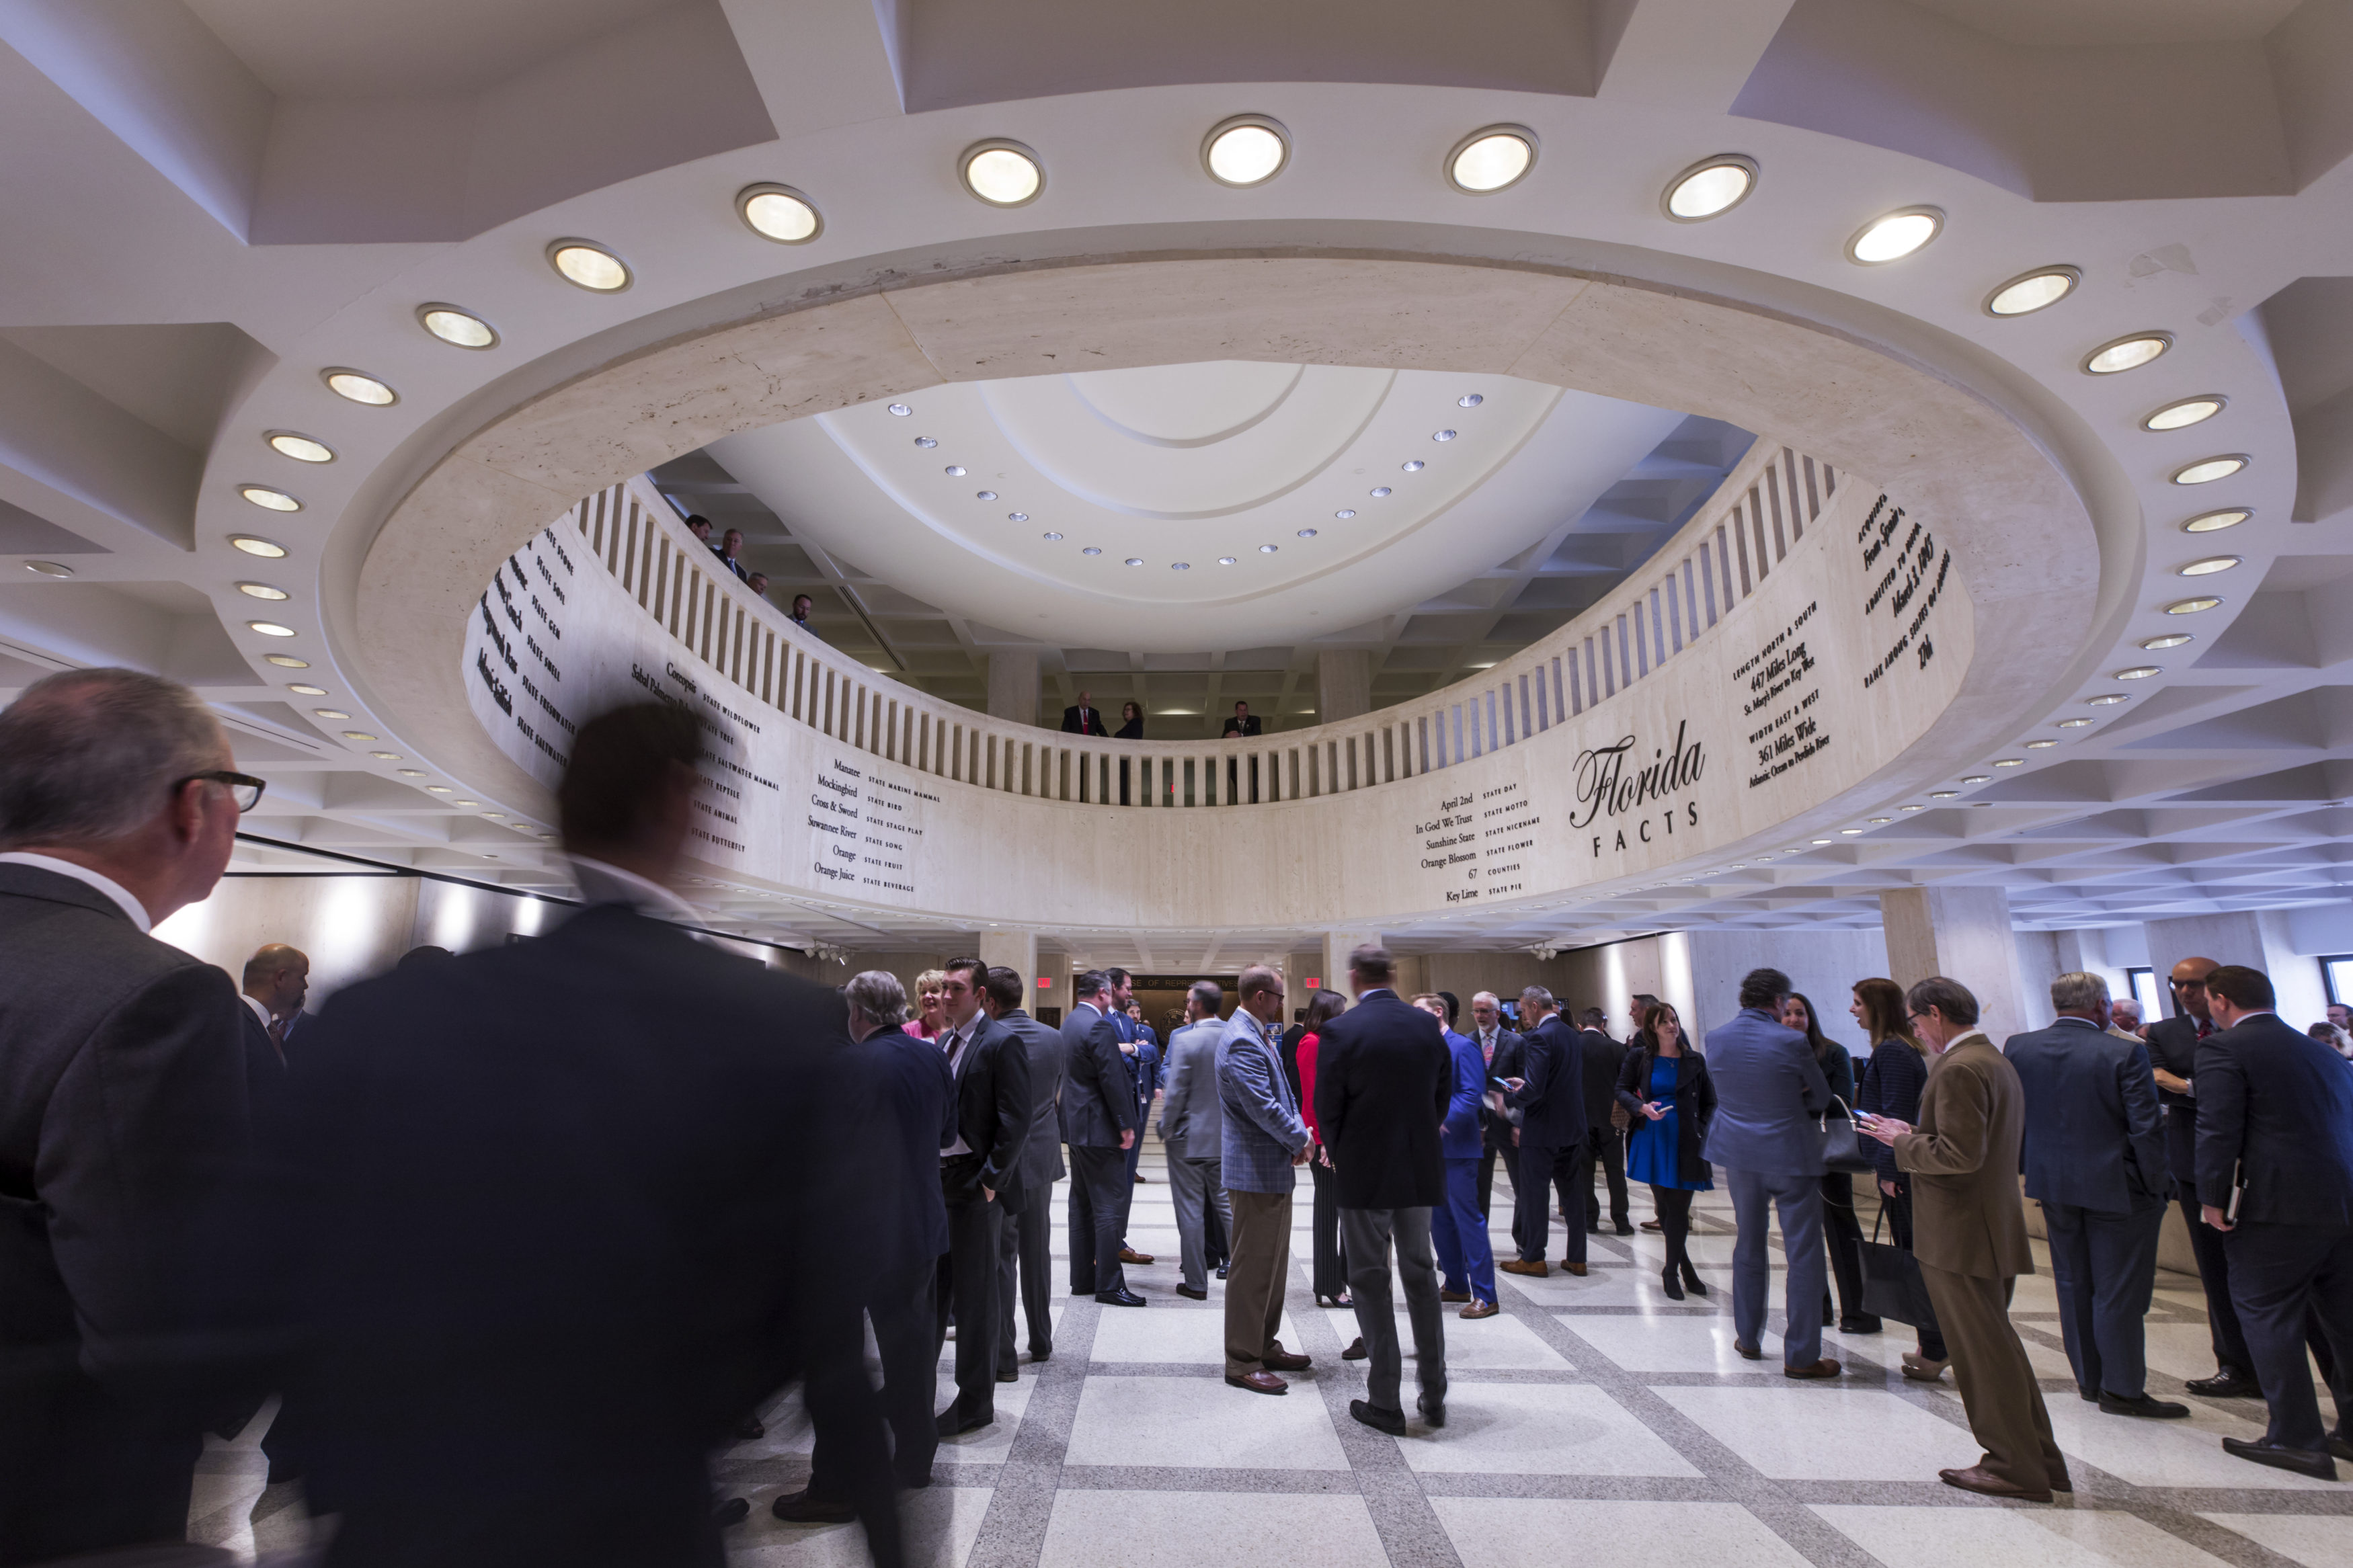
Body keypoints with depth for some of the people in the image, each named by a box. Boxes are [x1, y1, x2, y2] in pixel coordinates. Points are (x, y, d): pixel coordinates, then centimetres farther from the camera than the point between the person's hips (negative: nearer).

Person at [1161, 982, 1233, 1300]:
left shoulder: (1185, 1040, -17)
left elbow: (1176, 1092, -15)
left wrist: (1165, 1129, -2)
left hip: (1189, 1138, -5)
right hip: (1226, 1140, 5)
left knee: (1191, 1211, 6)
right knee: (1227, 1205, 15)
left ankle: (1196, 1283, 14)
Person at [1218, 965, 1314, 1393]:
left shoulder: (1257, 1036, 11)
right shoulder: (1241, 1042, -23)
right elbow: (1263, 1107, -26)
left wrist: (1297, 1132, 0)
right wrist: (1300, 1139, -11)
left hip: (1274, 1167, 11)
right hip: (1255, 1170, -11)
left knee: (1274, 1262, 20)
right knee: (1252, 1267, 0)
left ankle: (1265, 1346, 33)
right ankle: (1242, 1362, 12)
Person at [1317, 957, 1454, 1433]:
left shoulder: (1340, 1031, -15)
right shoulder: (1427, 1025, -2)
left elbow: (1326, 1107, -10)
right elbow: (1443, 1095, 6)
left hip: (1365, 1171, -4)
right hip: (1421, 1170, 4)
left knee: (1370, 1281, 9)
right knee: (1421, 1274, 19)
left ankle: (1385, 1403, 15)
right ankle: (1434, 1395, 26)